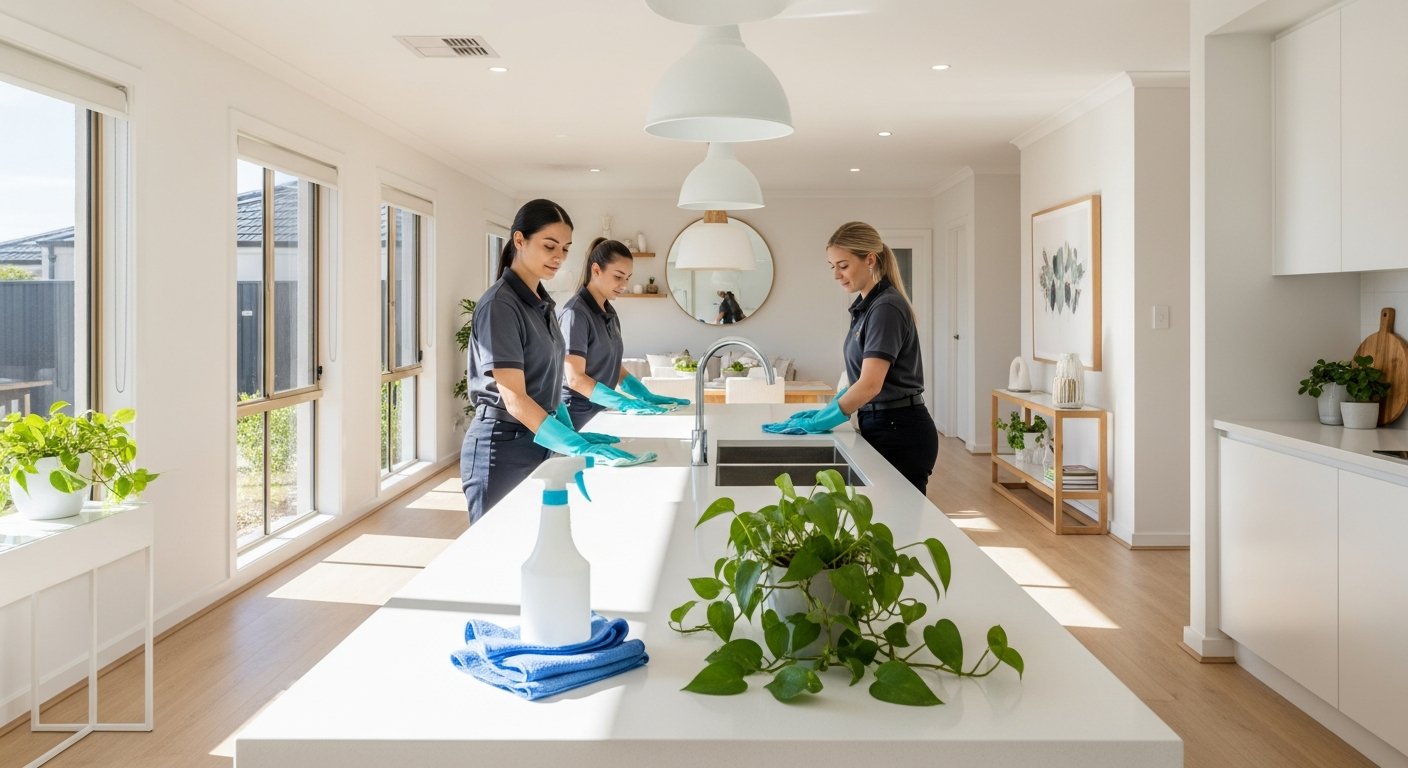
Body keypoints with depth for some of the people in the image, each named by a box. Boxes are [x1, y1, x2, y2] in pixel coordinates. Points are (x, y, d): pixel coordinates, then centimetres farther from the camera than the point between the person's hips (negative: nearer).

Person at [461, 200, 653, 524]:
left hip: (537, 445, 8)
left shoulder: (542, 303, 10)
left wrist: (571, 433, 2)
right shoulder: (500, 305, -16)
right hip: (502, 449, -8)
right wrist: (577, 445, -28)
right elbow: (515, 398, -23)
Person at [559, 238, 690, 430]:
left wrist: (647, 396, 4)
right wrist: (625, 403, -27)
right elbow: (575, 379, -21)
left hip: (600, 413, 8)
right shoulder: (576, 313, -16)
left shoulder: (610, 313, 10)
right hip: (578, 415, -8)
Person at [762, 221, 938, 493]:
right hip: (882, 427, 9)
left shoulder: (886, 307, -18)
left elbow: (870, 385, -26)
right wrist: (829, 410, 6)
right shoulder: (866, 305, 11)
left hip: (900, 432, -9)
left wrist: (817, 422, -22)